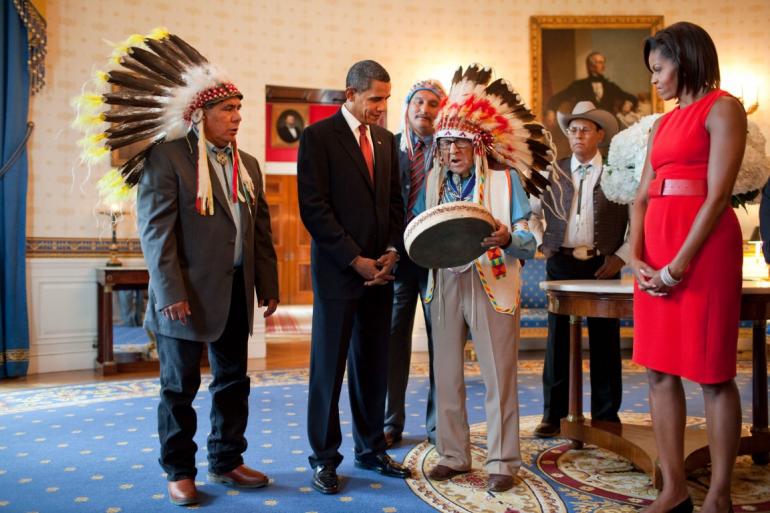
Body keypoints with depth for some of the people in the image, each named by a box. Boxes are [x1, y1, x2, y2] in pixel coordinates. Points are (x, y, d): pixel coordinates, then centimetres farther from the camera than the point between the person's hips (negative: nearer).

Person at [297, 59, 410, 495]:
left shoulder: (386, 139, 14)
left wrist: (392, 252, -1)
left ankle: (371, 449, 25)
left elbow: (395, 201, 15)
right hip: (338, 269, -5)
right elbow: (313, 207, -12)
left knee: (374, 365, 11)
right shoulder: (318, 136, -5)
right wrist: (355, 259, -13)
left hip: (380, 269, 6)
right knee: (329, 365, 4)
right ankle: (325, 458, 17)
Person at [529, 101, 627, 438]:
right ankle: (554, 414, 14)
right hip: (561, 264, 2)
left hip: (602, 265, -1)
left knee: (605, 341, 4)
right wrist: (541, 243, 6)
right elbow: (530, 212, 18)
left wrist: (621, 256, -5)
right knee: (558, 340, 4)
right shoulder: (552, 172, 8)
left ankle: (606, 415, 17)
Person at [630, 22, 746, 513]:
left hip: (702, 248, -7)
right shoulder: (662, 124, 20)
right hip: (657, 253, 7)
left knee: (713, 374, 0)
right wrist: (636, 257, -2)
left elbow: (718, 195, -12)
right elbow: (642, 196, 13)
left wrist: (678, 265, -15)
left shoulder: (722, 108, -1)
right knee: (661, 371, 7)